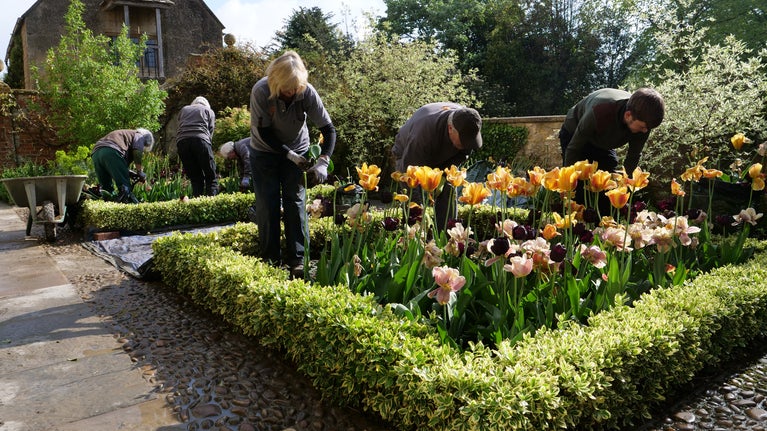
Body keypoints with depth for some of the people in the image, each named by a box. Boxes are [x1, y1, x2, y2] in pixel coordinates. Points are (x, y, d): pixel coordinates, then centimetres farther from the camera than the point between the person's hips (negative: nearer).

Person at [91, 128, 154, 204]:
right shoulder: (139, 135, 21)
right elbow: (137, 151, -2)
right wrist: (139, 171, 5)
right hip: (111, 151, -8)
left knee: (106, 189, 15)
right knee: (125, 188, -10)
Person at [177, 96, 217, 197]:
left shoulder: (183, 109, 31)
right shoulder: (209, 111, 22)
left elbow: (180, 127, 23)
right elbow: (210, 131, 12)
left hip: (181, 141, 3)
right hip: (200, 139, -3)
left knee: (196, 179, 8)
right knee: (211, 177, -1)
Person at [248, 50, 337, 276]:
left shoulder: (308, 92, -24)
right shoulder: (261, 91, -28)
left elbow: (328, 128, -19)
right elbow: (263, 132, -20)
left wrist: (323, 162, -31)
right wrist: (290, 155, -26)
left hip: (297, 151, 1)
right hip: (265, 151, 0)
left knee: (296, 202, -5)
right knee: (267, 204, -1)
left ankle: (297, 258, 1)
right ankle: (270, 258, 10)